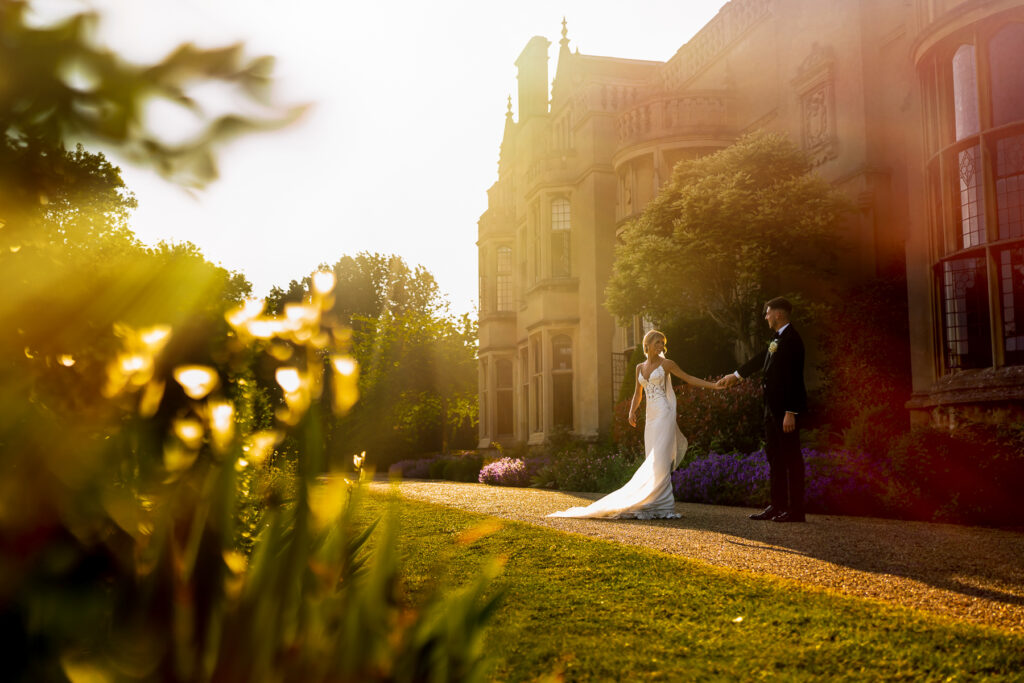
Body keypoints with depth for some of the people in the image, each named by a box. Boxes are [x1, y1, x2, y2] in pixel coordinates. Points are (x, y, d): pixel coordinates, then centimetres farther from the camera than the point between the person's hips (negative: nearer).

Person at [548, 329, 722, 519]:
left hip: (664, 415, -5)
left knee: (659, 462, -14)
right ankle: (656, 506, 3)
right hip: (650, 419, 6)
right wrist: (632, 412, 4)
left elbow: (690, 379, 6)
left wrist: (714, 385, -2)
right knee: (654, 463, 2)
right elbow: (637, 394, 21)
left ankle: (662, 506, -15)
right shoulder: (640, 368, 17)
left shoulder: (667, 364, 3)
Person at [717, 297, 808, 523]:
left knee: (791, 457, -5)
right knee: (774, 456, 13)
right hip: (773, 407, 10)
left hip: (787, 408, -10)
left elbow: (794, 378, -20)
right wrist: (736, 375, 41)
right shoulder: (776, 338, 14)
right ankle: (778, 506, 19)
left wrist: (791, 413, -23)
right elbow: (760, 359, 30)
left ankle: (796, 510, 1)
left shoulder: (792, 340, -15)